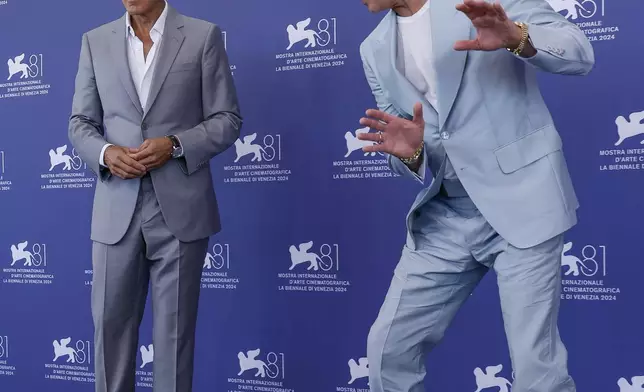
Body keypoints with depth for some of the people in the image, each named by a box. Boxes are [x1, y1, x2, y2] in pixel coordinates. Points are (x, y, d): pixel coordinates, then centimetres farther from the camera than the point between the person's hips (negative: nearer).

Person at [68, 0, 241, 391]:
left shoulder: (204, 36, 3)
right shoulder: (95, 42, 11)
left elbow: (227, 119, 0)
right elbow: (80, 123, 11)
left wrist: (175, 145, -15)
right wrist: (105, 152, -10)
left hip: (180, 208, -2)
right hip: (116, 210, 3)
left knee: (175, 328, 7)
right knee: (110, 324, 8)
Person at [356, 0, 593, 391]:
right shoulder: (376, 50, 10)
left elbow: (581, 52, -7)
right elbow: (412, 158, 11)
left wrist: (519, 38, -27)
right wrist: (409, 153, -13)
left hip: (520, 200, -4)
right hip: (444, 214, 5)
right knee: (388, 347, 6)